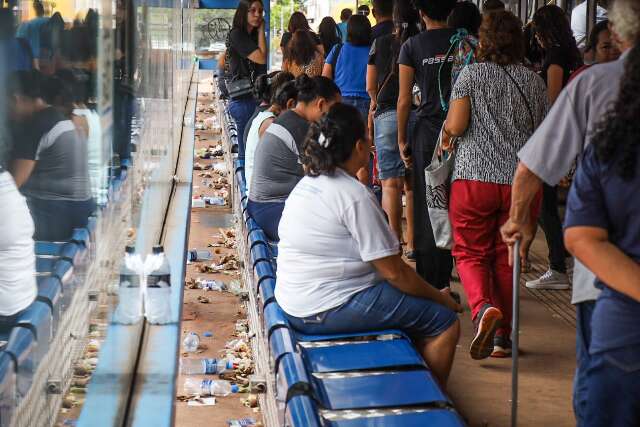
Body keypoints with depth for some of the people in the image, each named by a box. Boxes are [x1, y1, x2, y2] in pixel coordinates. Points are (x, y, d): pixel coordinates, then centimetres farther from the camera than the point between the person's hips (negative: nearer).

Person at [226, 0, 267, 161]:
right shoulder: (237, 35, -10)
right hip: (243, 100, -8)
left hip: (253, 98, 8)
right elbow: (261, 58, -15)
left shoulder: (253, 35, 14)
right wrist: (261, 31, -7)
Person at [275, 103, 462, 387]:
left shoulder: (306, 184, 11)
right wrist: (441, 298, -1)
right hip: (329, 308, -10)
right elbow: (394, 272, -17)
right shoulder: (355, 196, -18)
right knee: (444, 320, -5)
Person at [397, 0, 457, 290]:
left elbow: (404, 99, -3)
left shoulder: (412, 46, -1)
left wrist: (402, 140, 5)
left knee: (428, 205, 6)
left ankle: (432, 281, 9)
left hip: (428, 131, -1)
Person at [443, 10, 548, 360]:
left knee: (470, 253, 6)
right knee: (507, 258, 11)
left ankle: (483, 308, -21)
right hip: (522, 180, 3)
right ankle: (503, 336, 13)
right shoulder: (534, 82, 8)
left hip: (474, 177, -3)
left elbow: (456, 125, -9)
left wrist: (447, 135, 13)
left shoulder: (471, 74, -2)